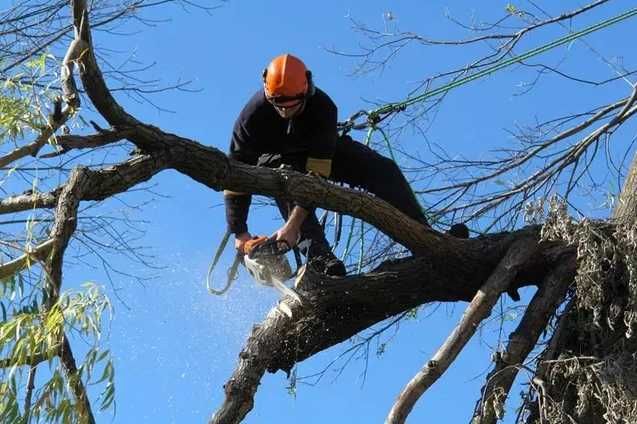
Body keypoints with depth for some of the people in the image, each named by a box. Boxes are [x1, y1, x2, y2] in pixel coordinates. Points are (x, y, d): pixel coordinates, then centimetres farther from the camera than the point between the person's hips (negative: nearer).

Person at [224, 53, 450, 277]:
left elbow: (317, 173, -39)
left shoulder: (323, 107, -35)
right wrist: (239, 233, -29)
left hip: (321, 152, 1)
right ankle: (320, 260, -46)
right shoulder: (252, 116, -33)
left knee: (384, 170, -17)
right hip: (273, 160, -1)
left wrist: (293, 226, -45)